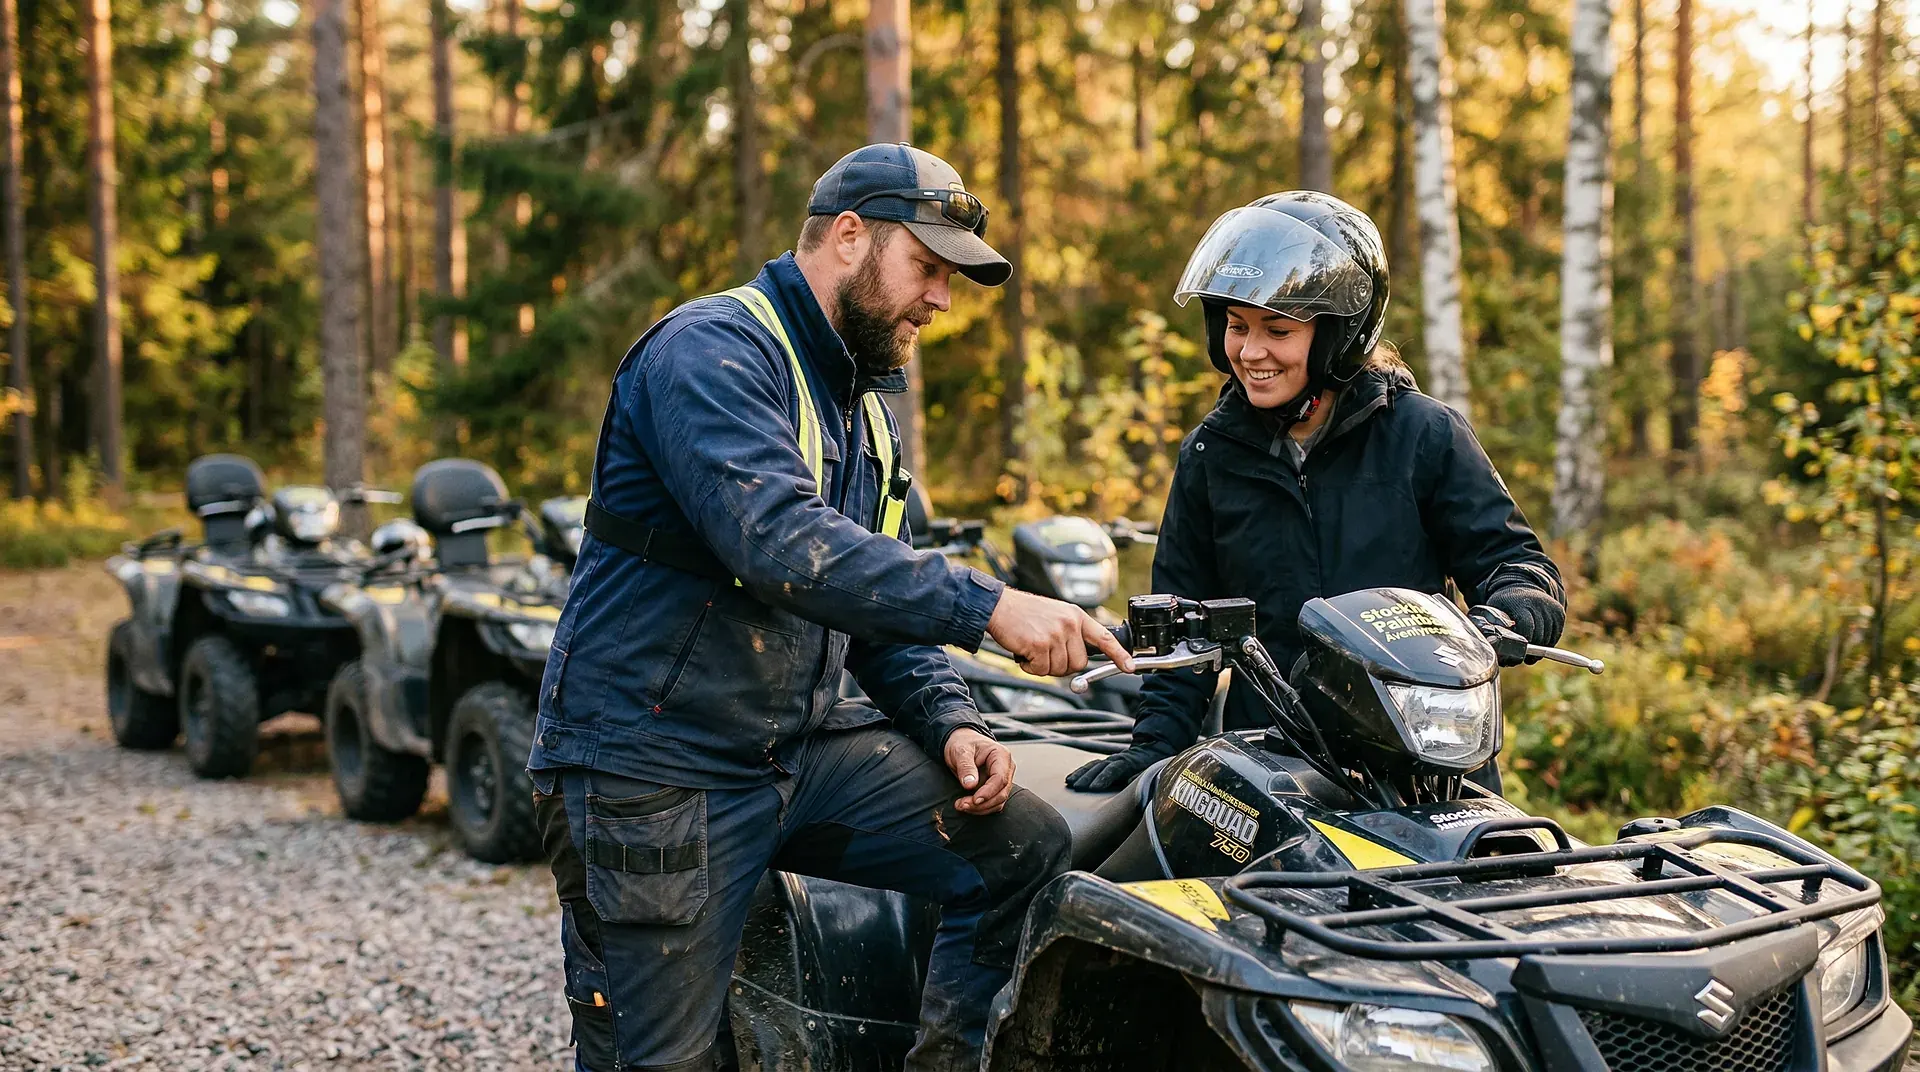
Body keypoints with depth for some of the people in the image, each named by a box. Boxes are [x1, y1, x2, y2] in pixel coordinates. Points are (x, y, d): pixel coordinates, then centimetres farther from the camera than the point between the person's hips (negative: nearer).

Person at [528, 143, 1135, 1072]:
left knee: (1027, 845, -4)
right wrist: (987, 607, -35)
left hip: (799, 748, 8)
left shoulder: (860, 401, 16)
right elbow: (784, 547, -31)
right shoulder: (711, 352, -14)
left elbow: (879, 600, 19)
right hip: (654, 771, -8)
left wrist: (949, 721, 0)